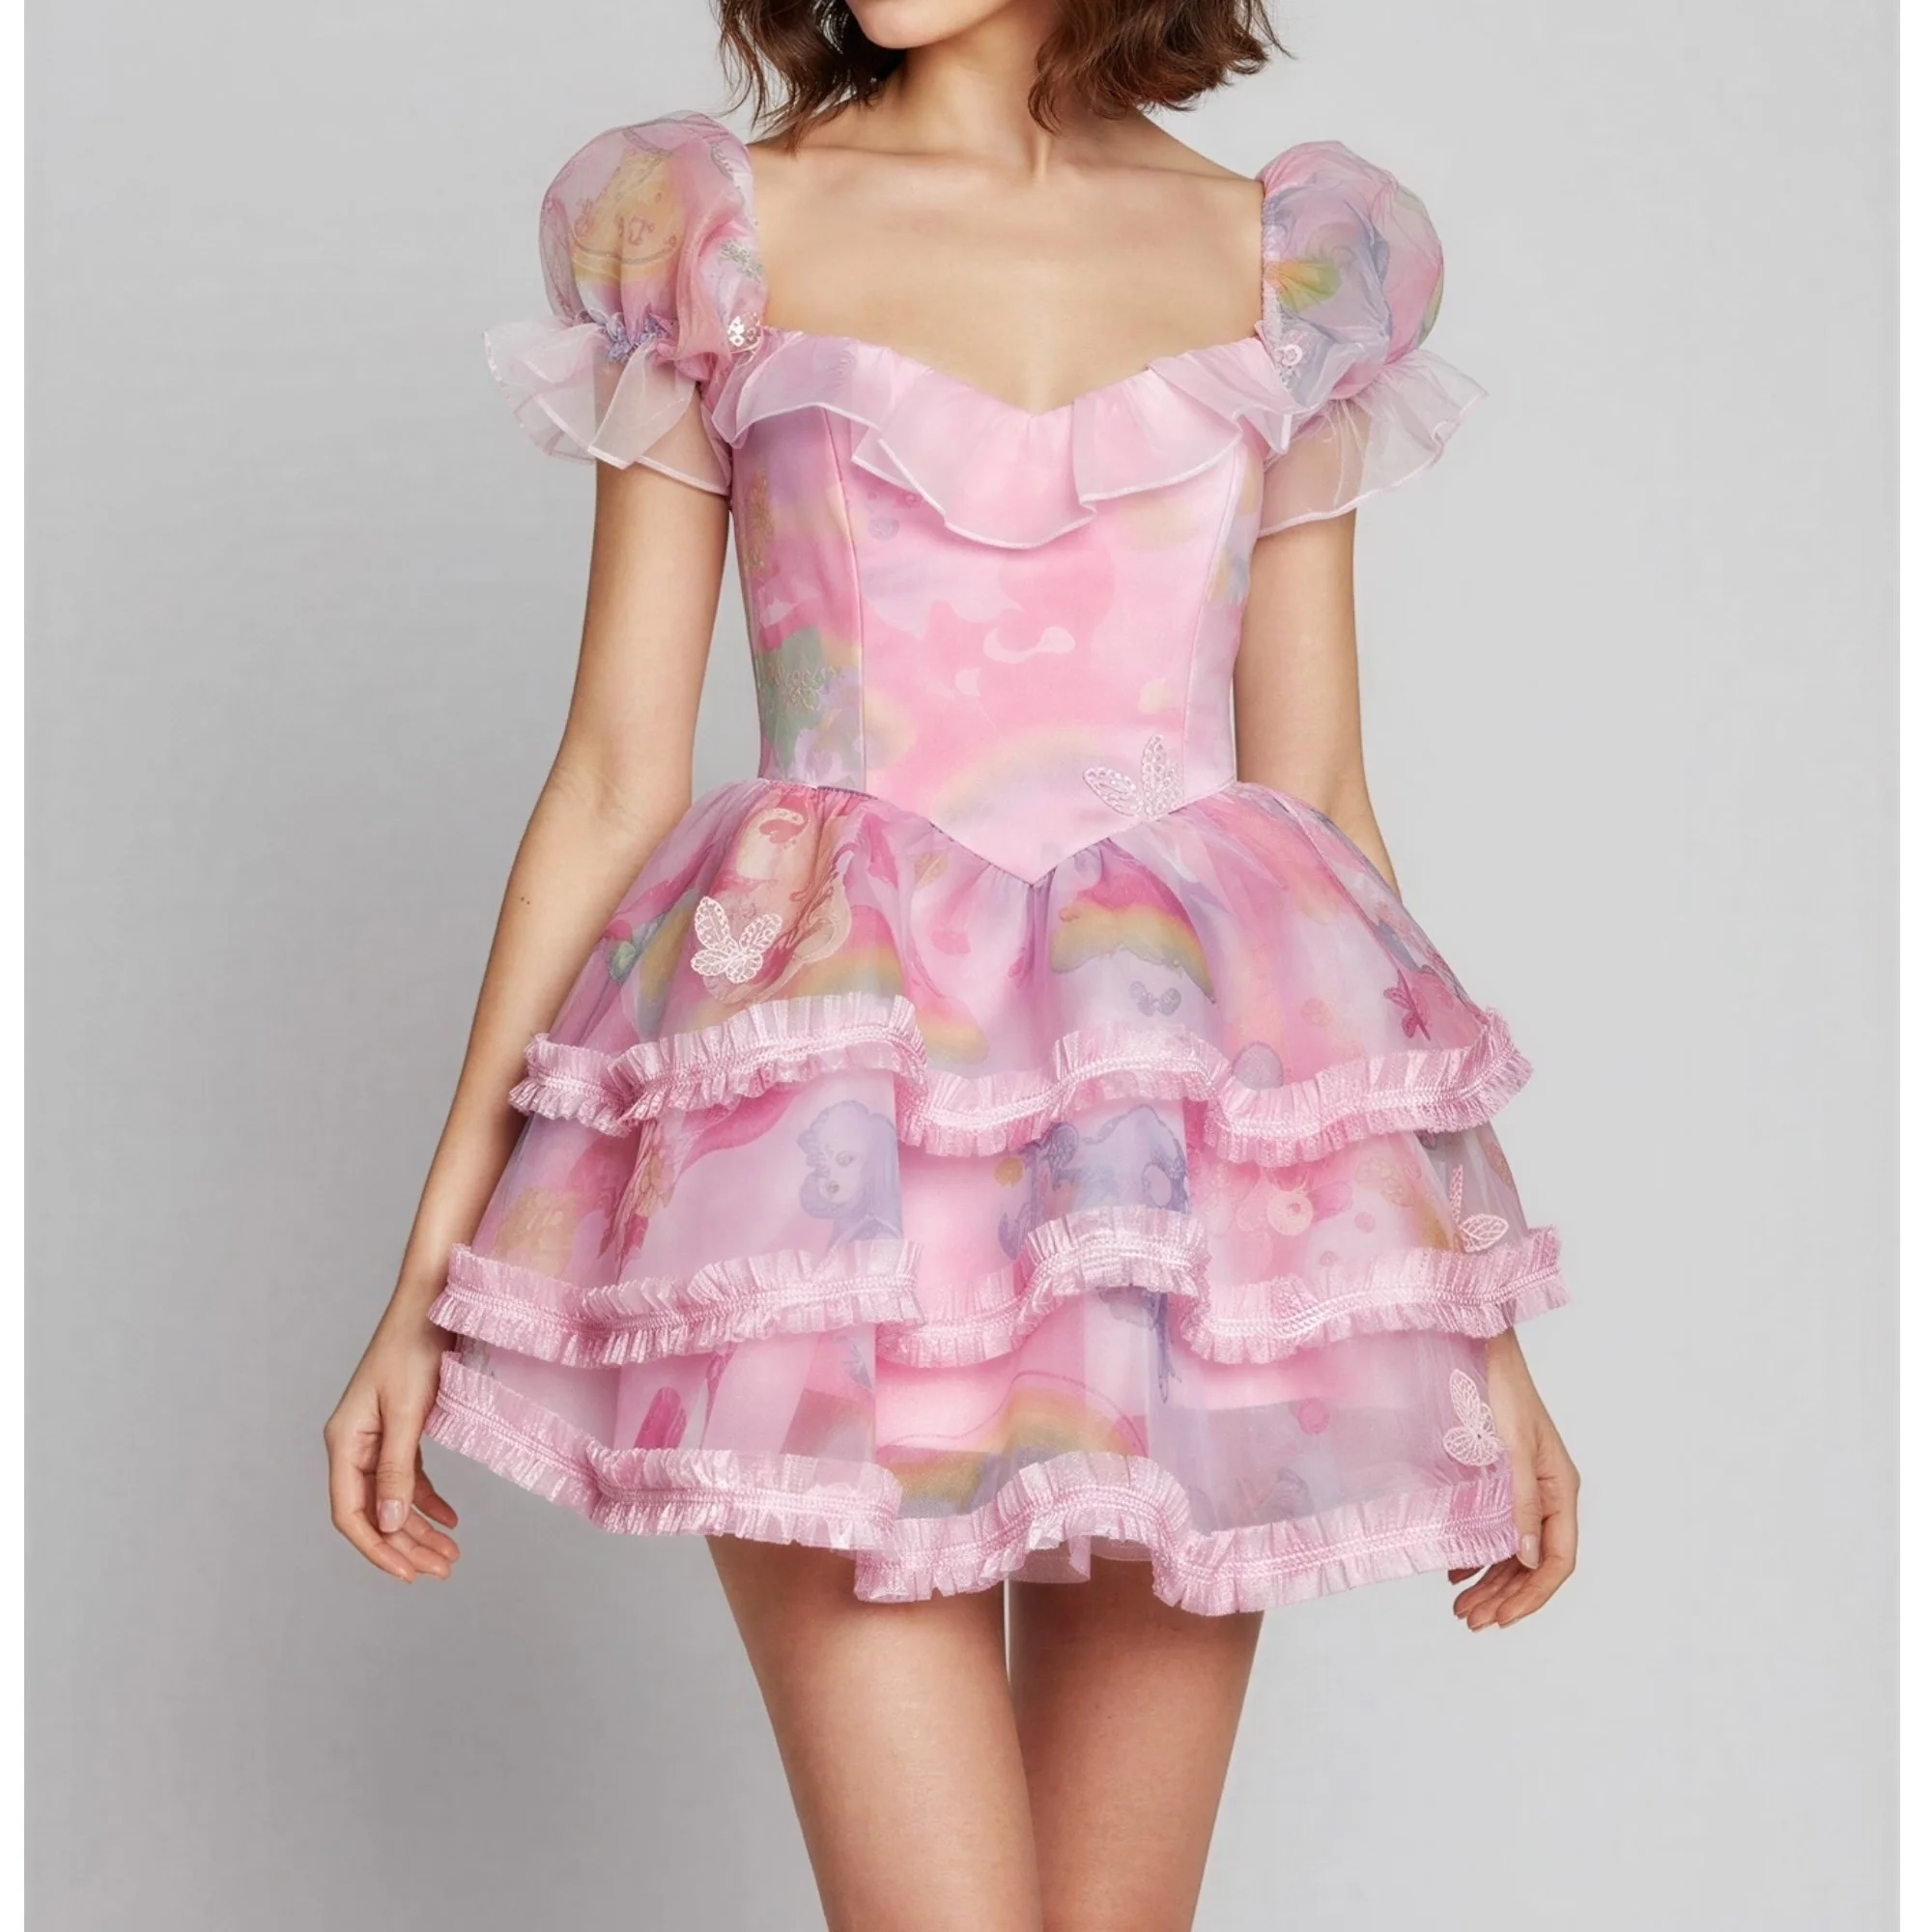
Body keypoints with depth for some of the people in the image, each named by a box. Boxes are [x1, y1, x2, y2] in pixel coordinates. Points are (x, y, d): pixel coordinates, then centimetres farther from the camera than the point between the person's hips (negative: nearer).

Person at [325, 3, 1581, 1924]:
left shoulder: (1296, 263, 11)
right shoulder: (711, 233, 8)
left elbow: (1325, 793, 13)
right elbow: (614, 776, 7)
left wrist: (1481, 1326, 11)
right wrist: (427, 1279, 4)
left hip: (1191, 1115, 2)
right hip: (835, 1103, -2)